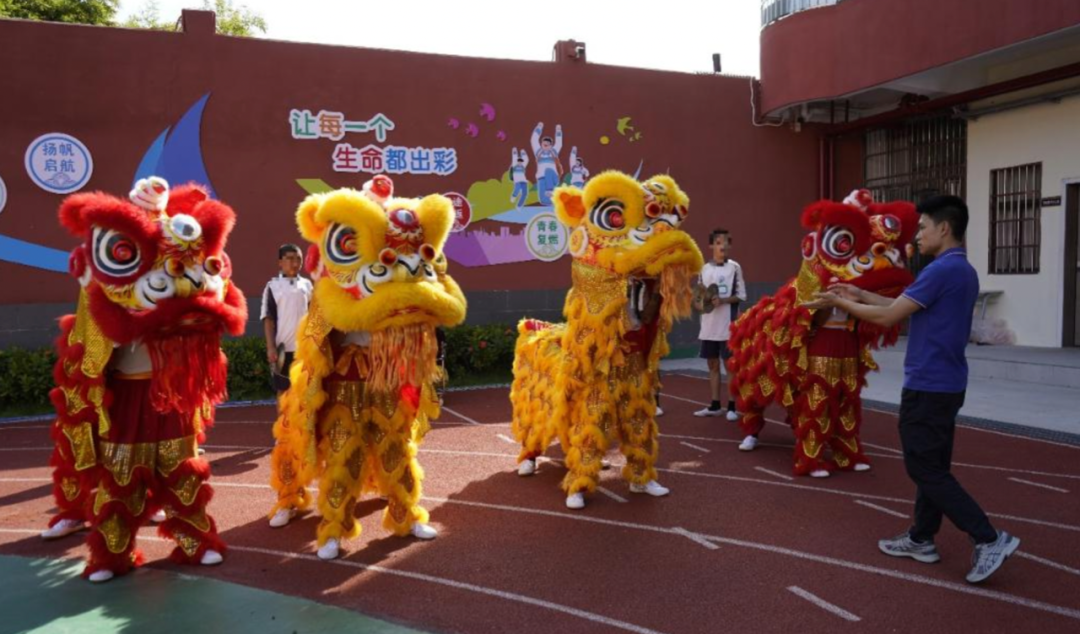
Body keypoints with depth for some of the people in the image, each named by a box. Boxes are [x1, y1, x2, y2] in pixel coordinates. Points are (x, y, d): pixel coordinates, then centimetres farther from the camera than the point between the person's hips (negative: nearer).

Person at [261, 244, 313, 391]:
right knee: (283, 390, 6)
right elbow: (268, 319, -3)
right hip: (283, 347, -2)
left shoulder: (307, 285, 8)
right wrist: (271, 346, -10)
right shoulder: (273, 286, 0)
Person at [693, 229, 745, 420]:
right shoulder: (705, 269, 10)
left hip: (728, 326, -5)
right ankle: (715, 406, 18)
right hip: (708, 326, 5)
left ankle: (732, 406, 5)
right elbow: (697, 296, 15)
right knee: (713, 365, 10)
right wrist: (699, 305, -6)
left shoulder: (734, 267, -1)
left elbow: (741, 296, -4)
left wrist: (722, 300, -19)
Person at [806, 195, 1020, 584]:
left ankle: (990, 539, 0)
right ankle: (921, 539, 24)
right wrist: (859, 295, 18)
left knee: (926, 470, -1)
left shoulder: (943, 270, -19)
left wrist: (839, 303, -5)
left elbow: (888, 317, -17)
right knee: (932, 466, 15)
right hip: (944, 384, 10)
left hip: (928, 387, -10)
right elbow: (905, 307, 18)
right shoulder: (962, 271, 12)